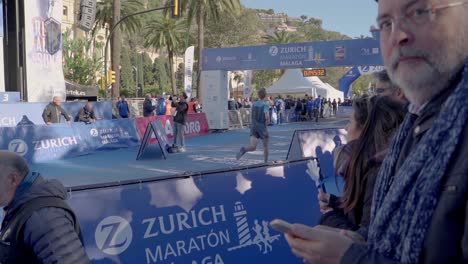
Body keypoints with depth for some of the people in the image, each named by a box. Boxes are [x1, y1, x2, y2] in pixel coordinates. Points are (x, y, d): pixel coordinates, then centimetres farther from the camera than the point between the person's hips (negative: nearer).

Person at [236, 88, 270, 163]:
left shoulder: (254, 104, 8)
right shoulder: (265, 104, -9)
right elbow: (267, 116, -22)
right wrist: (267, 121, -3)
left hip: (253, 126, 4)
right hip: (262, 126, -4)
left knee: (253, 147, -4)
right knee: (265, 146, 16)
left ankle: (244, 149, -35)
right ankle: (265, 162, 24)